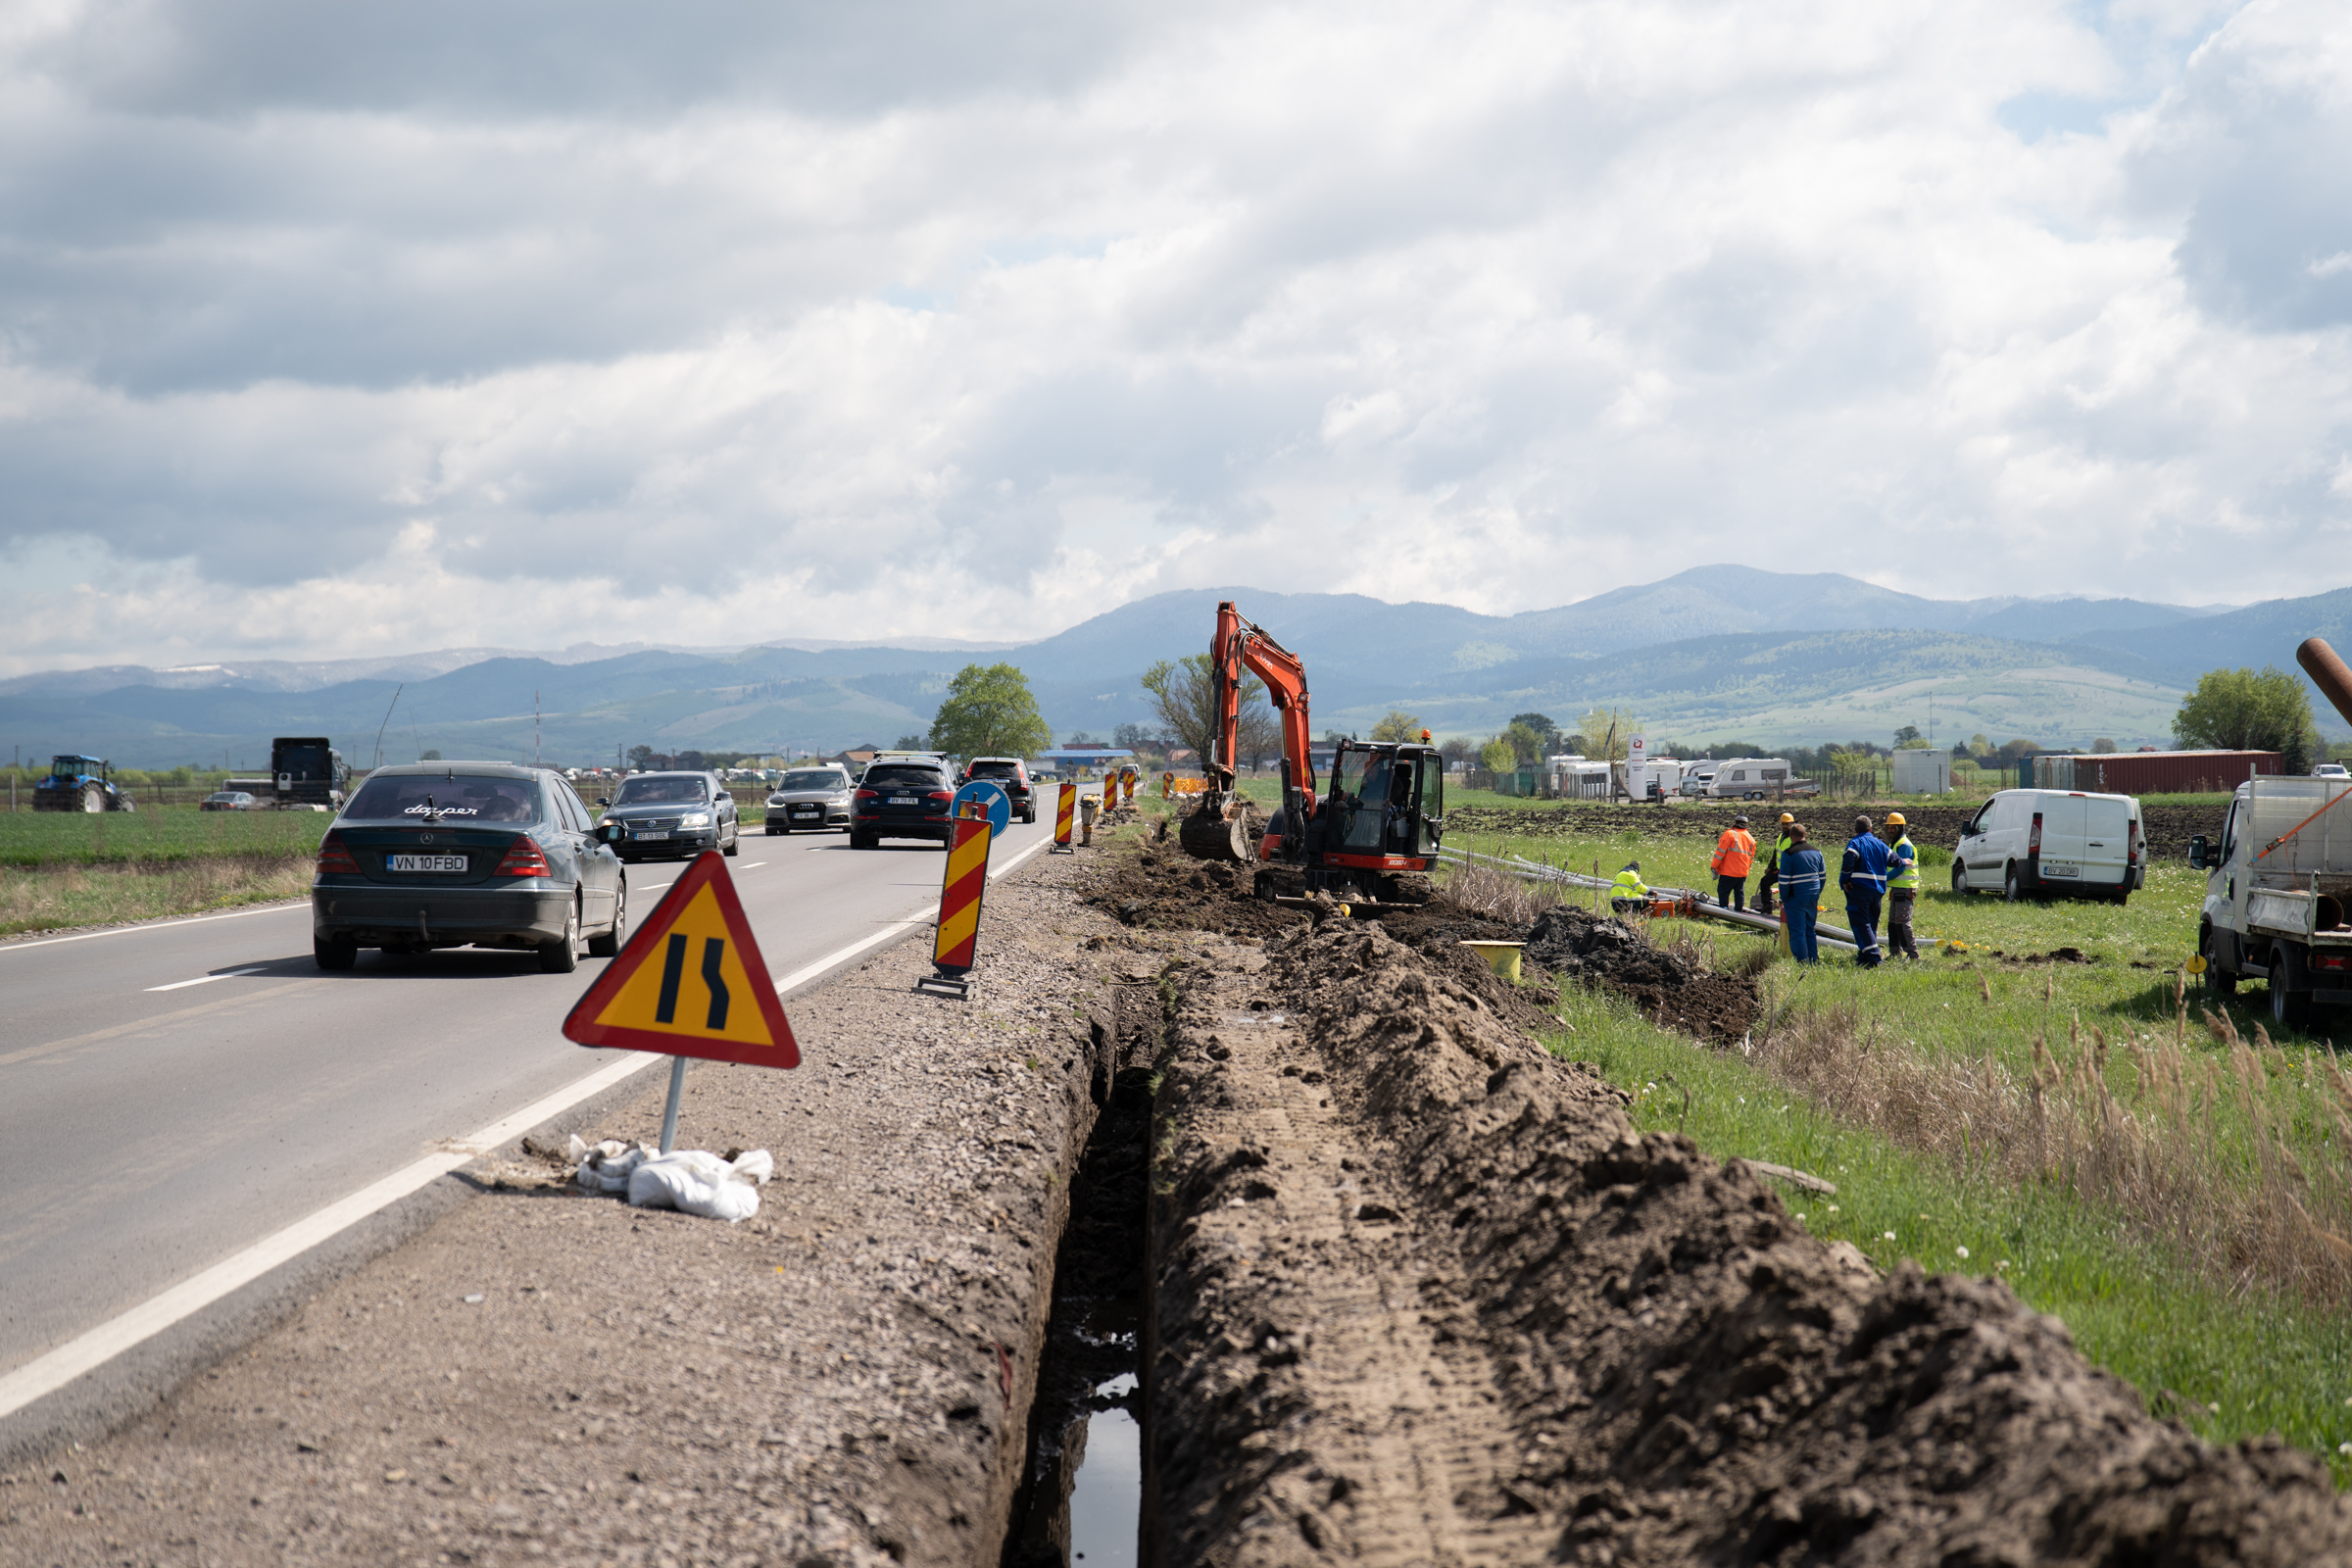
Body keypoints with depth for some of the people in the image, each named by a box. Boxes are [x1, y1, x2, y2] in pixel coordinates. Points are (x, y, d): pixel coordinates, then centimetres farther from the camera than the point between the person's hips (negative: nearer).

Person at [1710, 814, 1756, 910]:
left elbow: (1721, 852, -10)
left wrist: (1713, 866, -5)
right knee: (1739, 892, 13)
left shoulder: (1730, 834, -8)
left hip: (1729, 871, -6)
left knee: (1723, 892, -1)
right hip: (1743, 873, 6)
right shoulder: (1751, 838, 12)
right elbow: (1751, 857, 18)